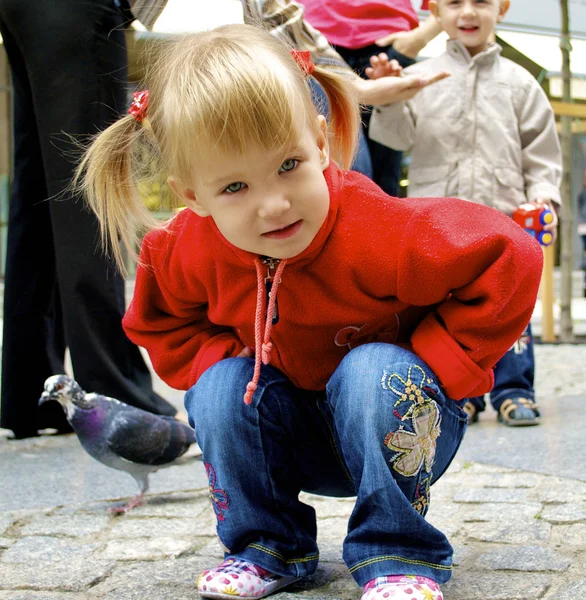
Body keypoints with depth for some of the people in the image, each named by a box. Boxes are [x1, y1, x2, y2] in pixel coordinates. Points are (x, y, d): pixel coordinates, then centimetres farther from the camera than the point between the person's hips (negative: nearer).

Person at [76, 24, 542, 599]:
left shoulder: (378, 232, -32)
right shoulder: (189, 252, -16)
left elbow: (508, 258, -29)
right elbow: (157, 321, 7)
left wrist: (428, 365, -24)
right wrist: (220, 361, -11)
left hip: (393, 422, -3)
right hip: (299, 442, 4)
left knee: (372, 373, -34)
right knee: (220, 385, -22)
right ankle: (264, 546, -4)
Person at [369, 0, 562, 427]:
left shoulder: (518, 82, 8)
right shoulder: (420, 79, 7)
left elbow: (541, 152, 8)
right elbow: (396, 135, 0)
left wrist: (543, 197, -5)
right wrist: (389, 99, -17)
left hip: (503, 219, 0)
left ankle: (513, 390, 8)